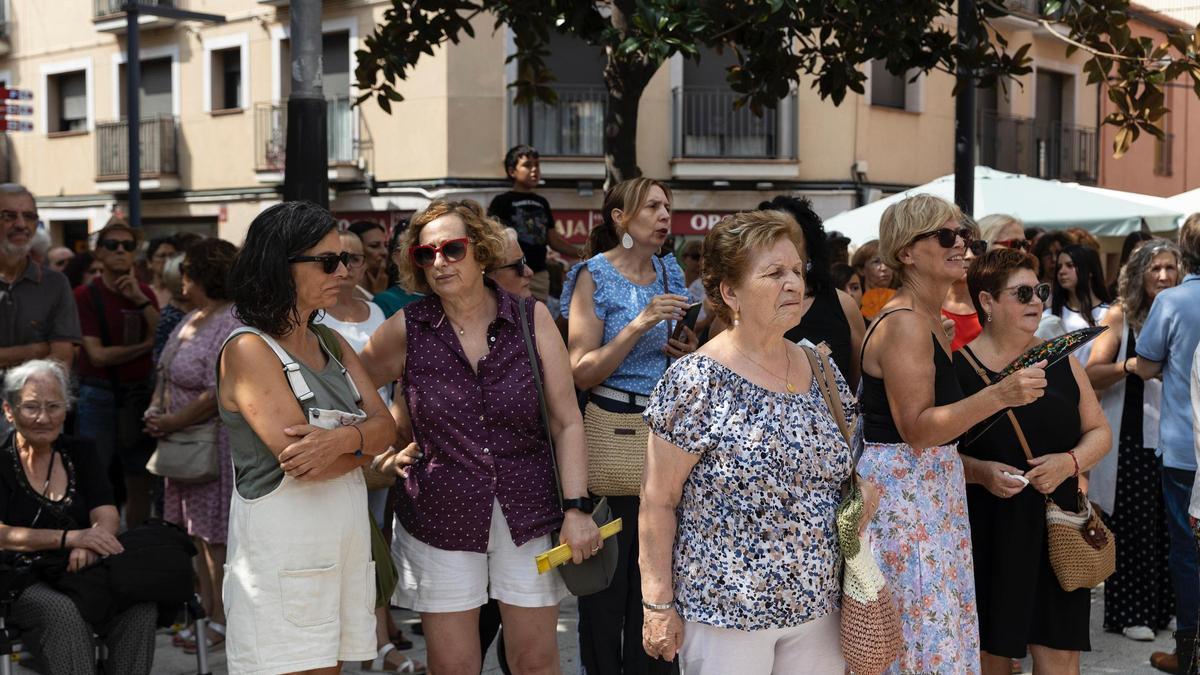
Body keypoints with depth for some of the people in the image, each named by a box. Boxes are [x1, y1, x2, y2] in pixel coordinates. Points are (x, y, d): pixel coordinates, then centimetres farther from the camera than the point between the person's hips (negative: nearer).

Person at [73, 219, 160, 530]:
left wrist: (140, 299, -13)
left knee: (141, 485, 11)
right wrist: (145, 345, -7)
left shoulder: (145, 293, 9)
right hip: (99, 396, -5)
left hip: (140, 395, 5)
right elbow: (98, 354, -14)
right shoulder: (86, 295, -6)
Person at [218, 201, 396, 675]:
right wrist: (365, 441, -2)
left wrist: (342, 439, -17)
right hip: (281, 544, -7)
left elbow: (386, 425, 4)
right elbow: (299, 459, -18)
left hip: (345, 541, 7)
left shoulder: (330, 342, 14)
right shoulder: (248, 349, -9)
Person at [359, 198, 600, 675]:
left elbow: (567, 421, -2)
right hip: (440, 521, 0)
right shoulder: (406, 331, -4)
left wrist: (576, 508, -9)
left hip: (529, 515, 1)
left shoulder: (532, 319, -2)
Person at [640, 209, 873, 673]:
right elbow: (658, 504, -11)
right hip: (725, 612, -5)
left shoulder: (822, 372, 5)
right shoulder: (695, 382, -13)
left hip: (817, 606, 6)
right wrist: (658, 605, -12)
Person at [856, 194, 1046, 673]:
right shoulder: (904, 324, -17)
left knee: (944, 628, 13)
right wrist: (998, 396, -32)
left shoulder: (932, 319, 13)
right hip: (900, 488, -10)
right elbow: (917, 430, -24)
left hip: (933, 485, 10)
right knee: (922, 634, -5)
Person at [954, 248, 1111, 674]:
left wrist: (1069, 462, -7)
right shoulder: (956, 366, -4)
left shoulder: (1060, 361, 9)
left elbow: (1099, 431, 13)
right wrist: (981, 472, -20)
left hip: (1054, 530, 3)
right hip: (984, 535, -3)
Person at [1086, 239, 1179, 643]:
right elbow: (1091, 375, -7)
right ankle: (1130, 612, 12)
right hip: (1132, 437, -3)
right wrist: (1128, 366, -23)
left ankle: (1164, 606, 20)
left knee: (1170, 525, 6)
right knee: (1132, 524, 1)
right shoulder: (1121, 316, -1)